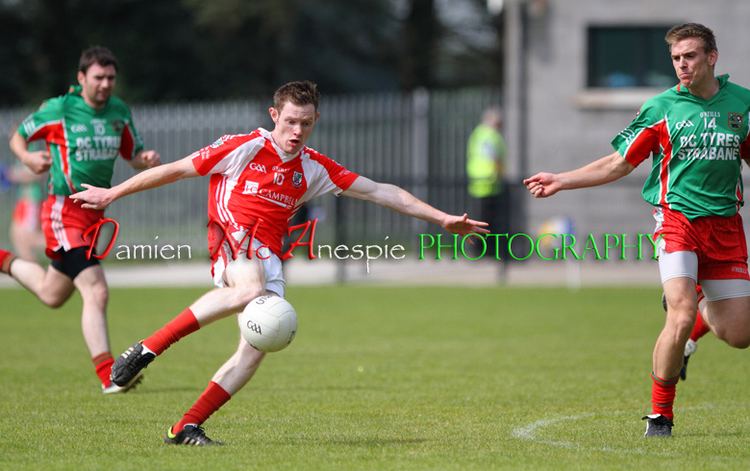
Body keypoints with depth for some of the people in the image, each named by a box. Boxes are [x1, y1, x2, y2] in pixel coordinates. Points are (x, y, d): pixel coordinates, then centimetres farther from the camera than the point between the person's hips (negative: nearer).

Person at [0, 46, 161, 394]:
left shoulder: (119, 112, 6)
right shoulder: (59, 109, -9)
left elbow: (132, 154, 16)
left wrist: (147, 160, -6)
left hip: (95, 212, 7)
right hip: (65, 212, -7)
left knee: (52, 294, 21)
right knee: (96, 293, -19)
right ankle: (107, 376, -19)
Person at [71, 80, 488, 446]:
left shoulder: (314, 169, 13)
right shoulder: (245, 148, -1)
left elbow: (381, 192, 15)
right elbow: (176, 170, 4)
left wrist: (442, 218, 11)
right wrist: (111, 194, 6)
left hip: (268, 257, 6)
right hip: (231, 238, -6)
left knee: (258, 346, -12)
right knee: (251, 290, -38)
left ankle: (188, 426, -8)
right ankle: (148, 349, -35)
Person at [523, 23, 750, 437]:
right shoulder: (661, 108, -1)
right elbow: (619, 163, 6)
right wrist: (561, 181, -1)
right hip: (678, 218, -3)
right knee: (680, 317, -21)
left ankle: (703, 313, 37)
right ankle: (660, 414, -4)